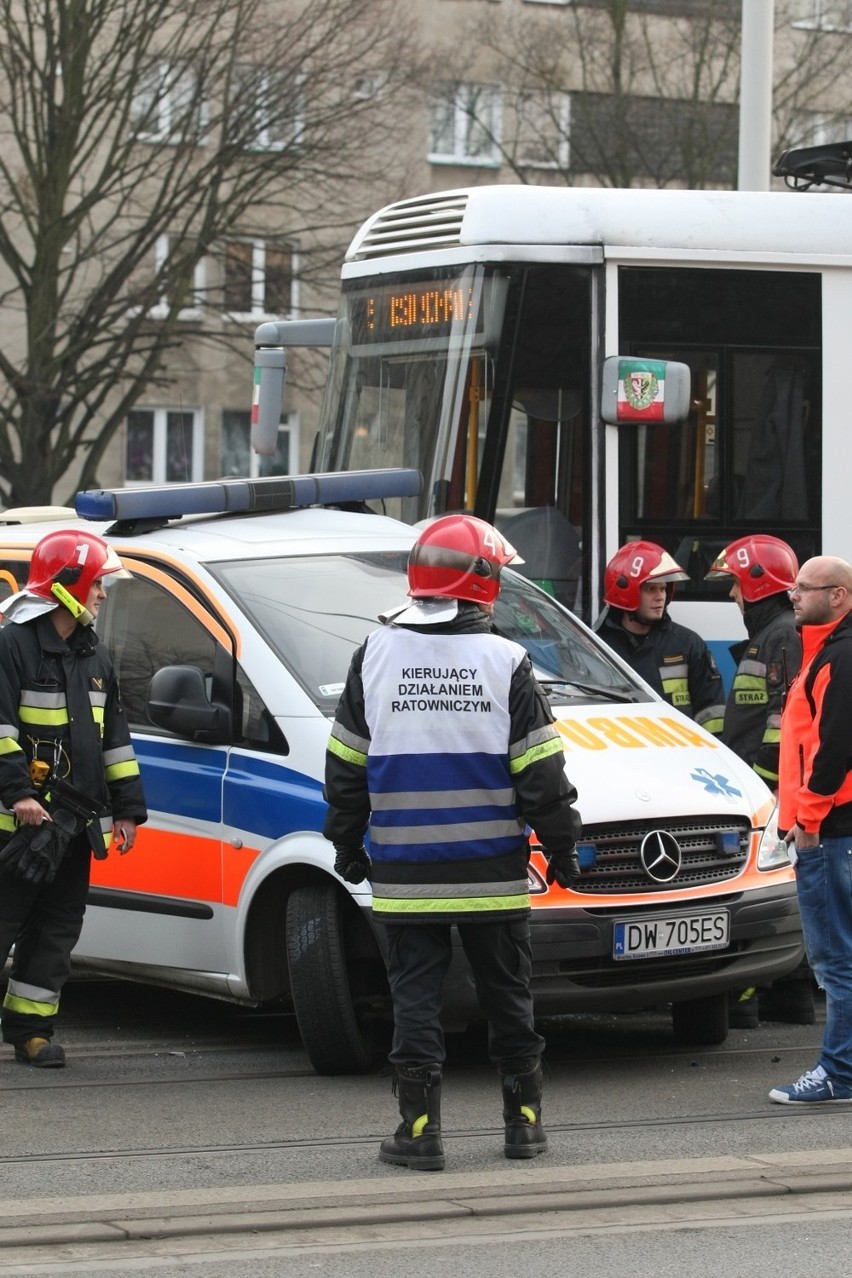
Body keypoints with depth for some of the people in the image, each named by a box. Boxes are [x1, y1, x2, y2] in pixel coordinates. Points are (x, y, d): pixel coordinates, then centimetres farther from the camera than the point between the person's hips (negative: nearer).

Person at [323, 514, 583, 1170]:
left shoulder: (376, 655, 0)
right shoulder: (505, 661, -5)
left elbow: (346, 766, 6)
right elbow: (541, 772, -3)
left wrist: (347, 844, 16)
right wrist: (562, 847, 7)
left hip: (406, 875, 1)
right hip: (493, 874, -1)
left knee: (416, 998, 4)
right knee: (507, 994, 11)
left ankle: (420, 1128, 0)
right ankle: (524, 1122, 18)